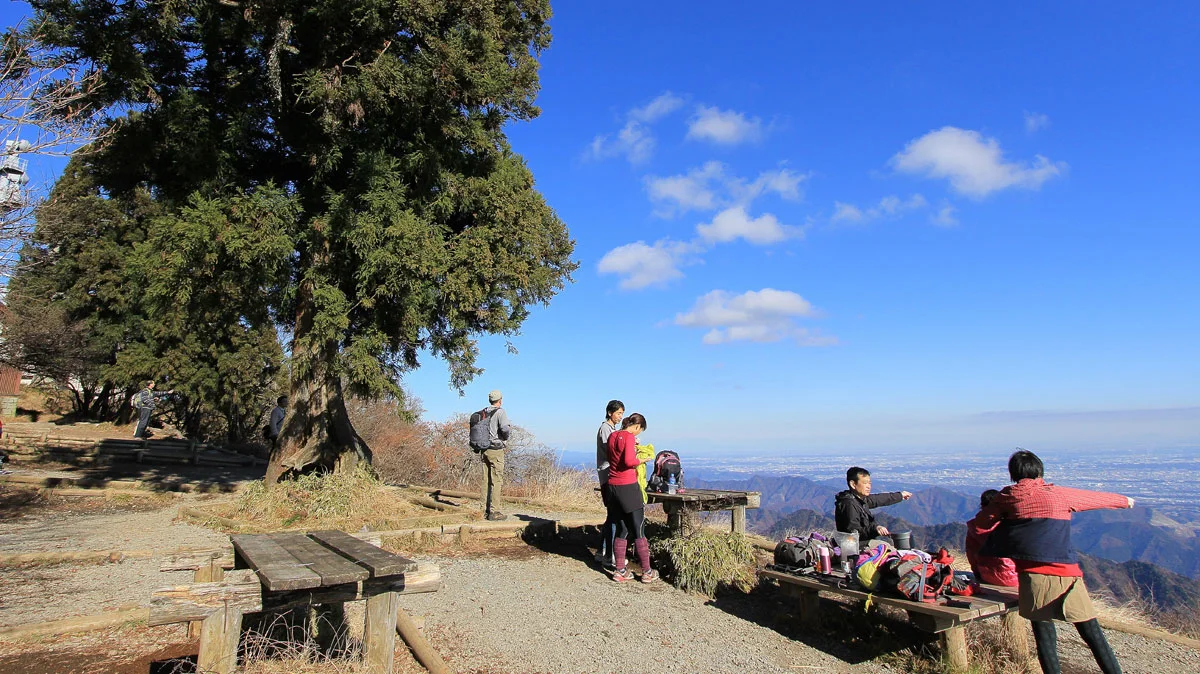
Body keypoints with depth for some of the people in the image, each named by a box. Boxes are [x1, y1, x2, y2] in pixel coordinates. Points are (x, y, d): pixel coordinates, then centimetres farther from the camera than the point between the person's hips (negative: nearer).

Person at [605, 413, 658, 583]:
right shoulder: (629, 436, -13)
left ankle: (620, 571, 16)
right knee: (639, 530, 3)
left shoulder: (612, 435, 11)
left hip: (612, 486, 8)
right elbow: (629, 461, -24)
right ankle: (647, 572, 11)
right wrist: (640, 460, -5)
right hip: (628, 487, -8)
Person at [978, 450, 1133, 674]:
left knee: (1043, 631, 9)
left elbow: (983, 522, 12)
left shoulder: (1007, 496, 7)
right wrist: (1124, 500, 42)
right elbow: (1097, 497, 23)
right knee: (1092, 632, 8)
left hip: (1032, 573, 0)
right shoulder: (1060, 494, 7)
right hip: (1065, 572, 0)